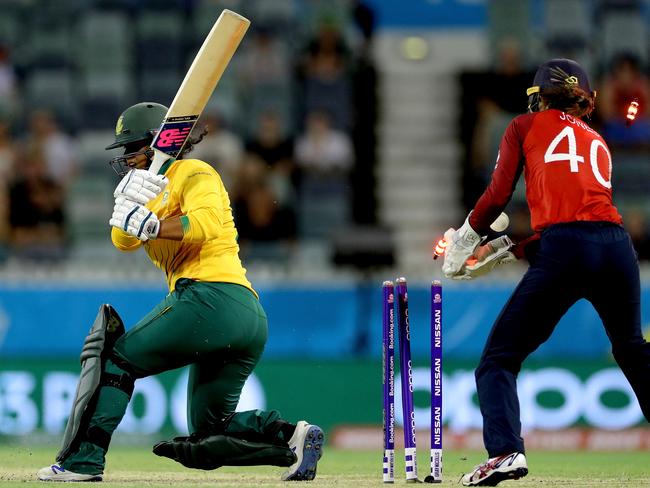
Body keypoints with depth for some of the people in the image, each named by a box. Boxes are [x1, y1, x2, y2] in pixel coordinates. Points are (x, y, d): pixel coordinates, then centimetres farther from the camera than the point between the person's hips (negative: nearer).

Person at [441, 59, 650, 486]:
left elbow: (498, 195, 6)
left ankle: (506, 451, -21)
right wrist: (511, 252, 26)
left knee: (499, 359, 1)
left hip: (562, 251, -5)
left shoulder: (526, 126, 15)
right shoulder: (598, 143, 28)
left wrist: (464, 241, 19)